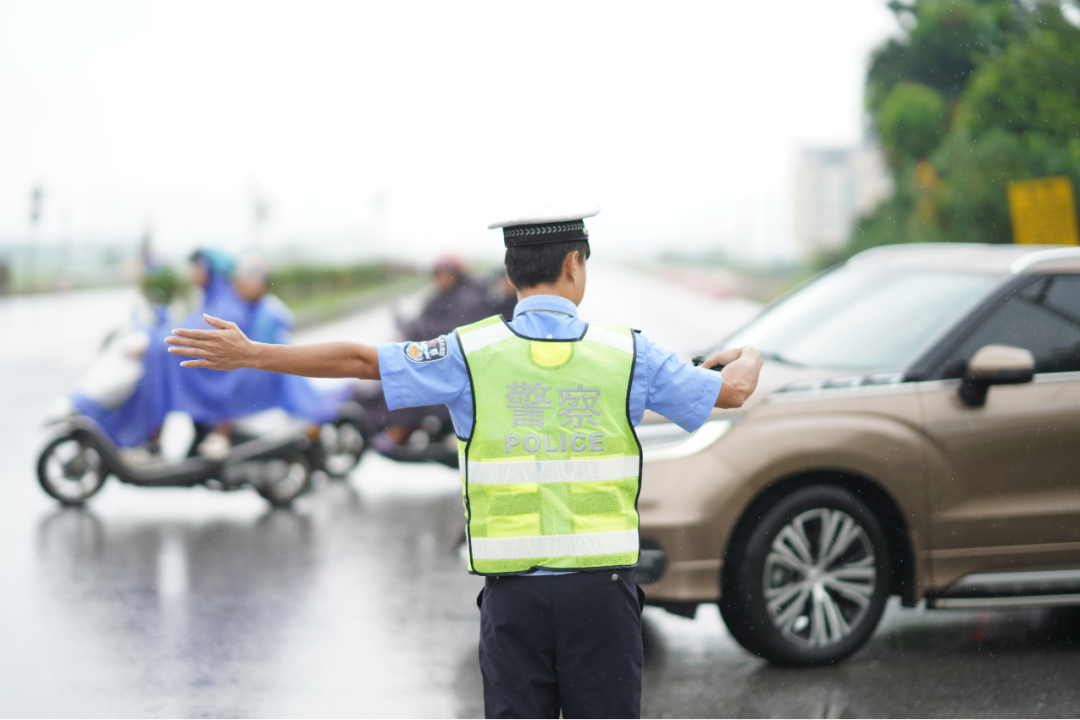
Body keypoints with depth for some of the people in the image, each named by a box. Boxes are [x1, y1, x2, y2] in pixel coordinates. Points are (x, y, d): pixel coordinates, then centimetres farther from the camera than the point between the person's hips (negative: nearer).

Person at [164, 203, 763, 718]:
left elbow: (360, 361, -2)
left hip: (514, 591, 0)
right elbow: (733, 391, 11)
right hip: (601, 586, 0)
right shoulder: (625, 353, 1)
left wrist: (248, 355, 6)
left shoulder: (474, 353, -1)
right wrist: (747, 361, 36)